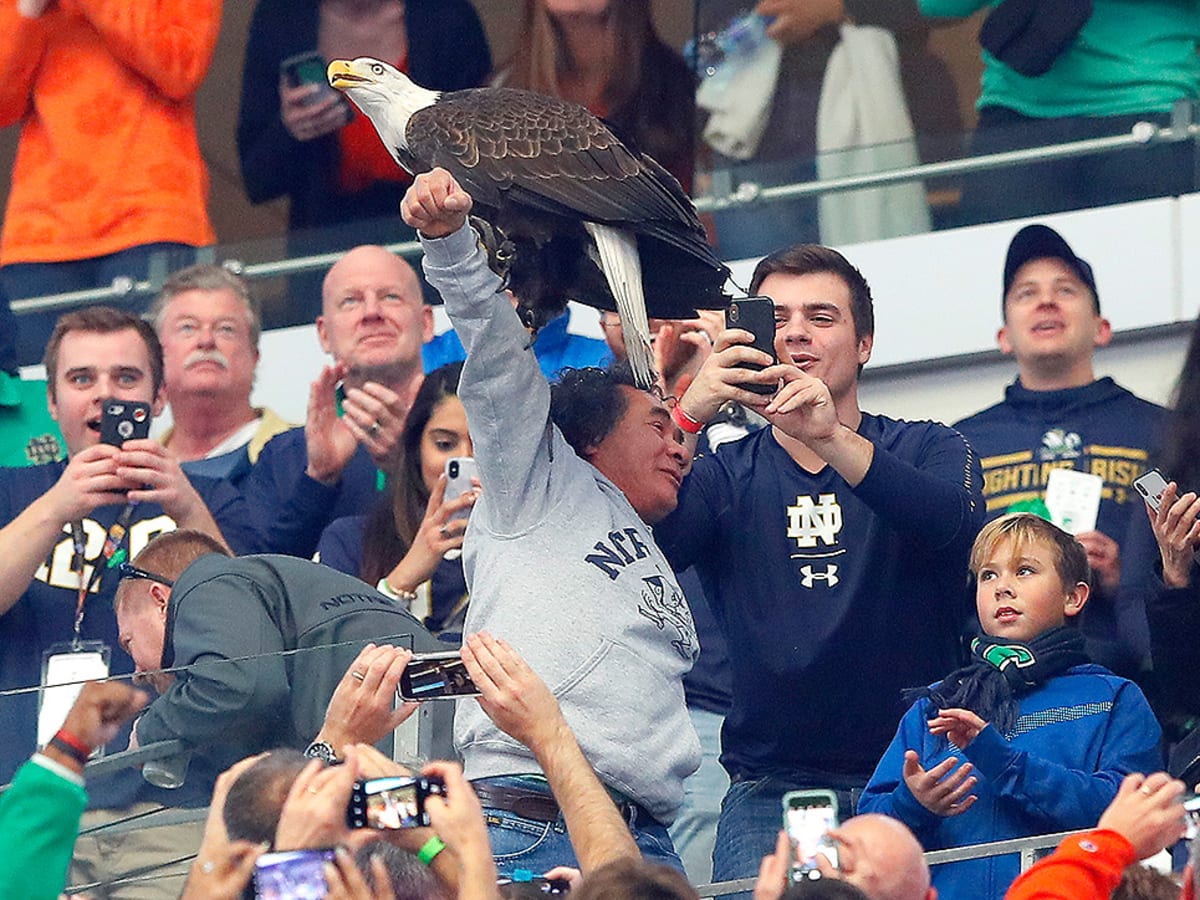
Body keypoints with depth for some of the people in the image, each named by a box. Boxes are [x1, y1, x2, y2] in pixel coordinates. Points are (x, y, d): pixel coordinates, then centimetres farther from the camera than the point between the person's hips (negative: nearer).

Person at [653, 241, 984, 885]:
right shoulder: (725, 475, 12)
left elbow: (957, 523, -14)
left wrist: (830, 437, -29)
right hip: (770, 791, 1)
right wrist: (688, 415, -23)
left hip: (913, 778, -1)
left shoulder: (925, 450, 10)